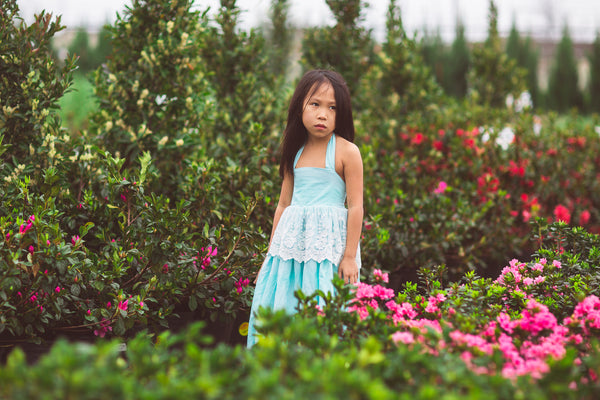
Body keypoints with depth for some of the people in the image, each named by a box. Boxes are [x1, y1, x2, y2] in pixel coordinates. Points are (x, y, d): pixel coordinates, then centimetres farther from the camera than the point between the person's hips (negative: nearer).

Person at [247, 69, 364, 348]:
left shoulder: (347, 152, -4)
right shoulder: (296, 153, 13)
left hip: (328, 242, -5)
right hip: (292, 241, 6)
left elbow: (356, 206, -7)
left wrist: (350, 256, -11)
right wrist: (270, 255, 19)